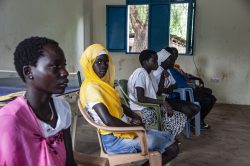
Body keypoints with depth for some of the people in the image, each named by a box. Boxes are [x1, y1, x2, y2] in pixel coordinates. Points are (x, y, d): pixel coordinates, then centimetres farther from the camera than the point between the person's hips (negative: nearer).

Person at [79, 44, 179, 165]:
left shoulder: (102, 83, 11)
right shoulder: (91, 88, -20)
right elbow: (107, 120, -30)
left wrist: (135, 117, 2)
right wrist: (133, 126, -16)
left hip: (121, 131, 9)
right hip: (115, 140, -9)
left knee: (168, 140, 7)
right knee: (172, 147, -8)